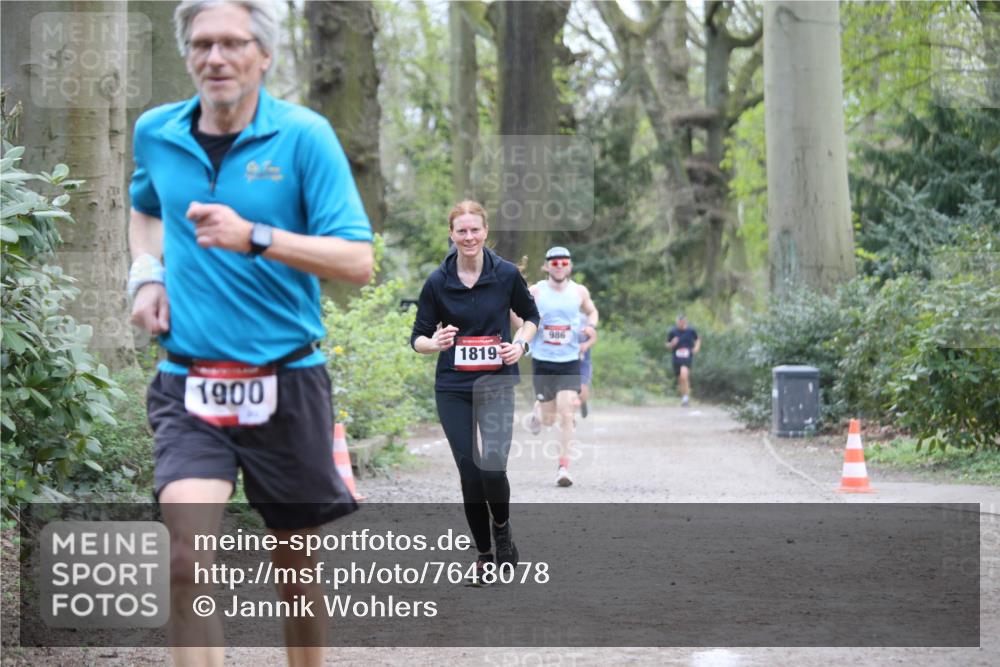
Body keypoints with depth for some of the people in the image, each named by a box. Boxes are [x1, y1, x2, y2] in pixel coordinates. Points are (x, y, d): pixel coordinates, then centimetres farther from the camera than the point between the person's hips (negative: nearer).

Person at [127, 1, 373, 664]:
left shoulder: (304, 135, -7)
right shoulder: (156, 133, 4)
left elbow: (358, 262, -14)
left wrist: (255, 238, -25)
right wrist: (147, 275, 9)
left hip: (288, 382, -1)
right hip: (188, 385, 1)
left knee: (296, 560, 13)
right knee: (190, 564, -17)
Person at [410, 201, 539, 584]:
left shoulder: (506, 274, -4)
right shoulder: (437, 282, -4)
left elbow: (531, 315, 12)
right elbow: (418, 338, 2)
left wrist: (520, 343, -7)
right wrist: (436, 343, -20)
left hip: (497, 384, -1)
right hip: (453, 389, 1)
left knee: (493, 468, -15)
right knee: (469, 473, -1)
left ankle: (502, 529, 17)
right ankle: (483, 556, 16)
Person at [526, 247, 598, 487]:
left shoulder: (579, 292, 2)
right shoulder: (535, 292, -3)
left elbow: (592, 311, 20)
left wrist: (592, 325, -2)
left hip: (570, 362, 0)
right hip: (542, 361, 0)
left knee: (566, 414, -13)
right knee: (549, 419, 8)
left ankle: (563, 466, -5)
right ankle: (538, 410, 46)